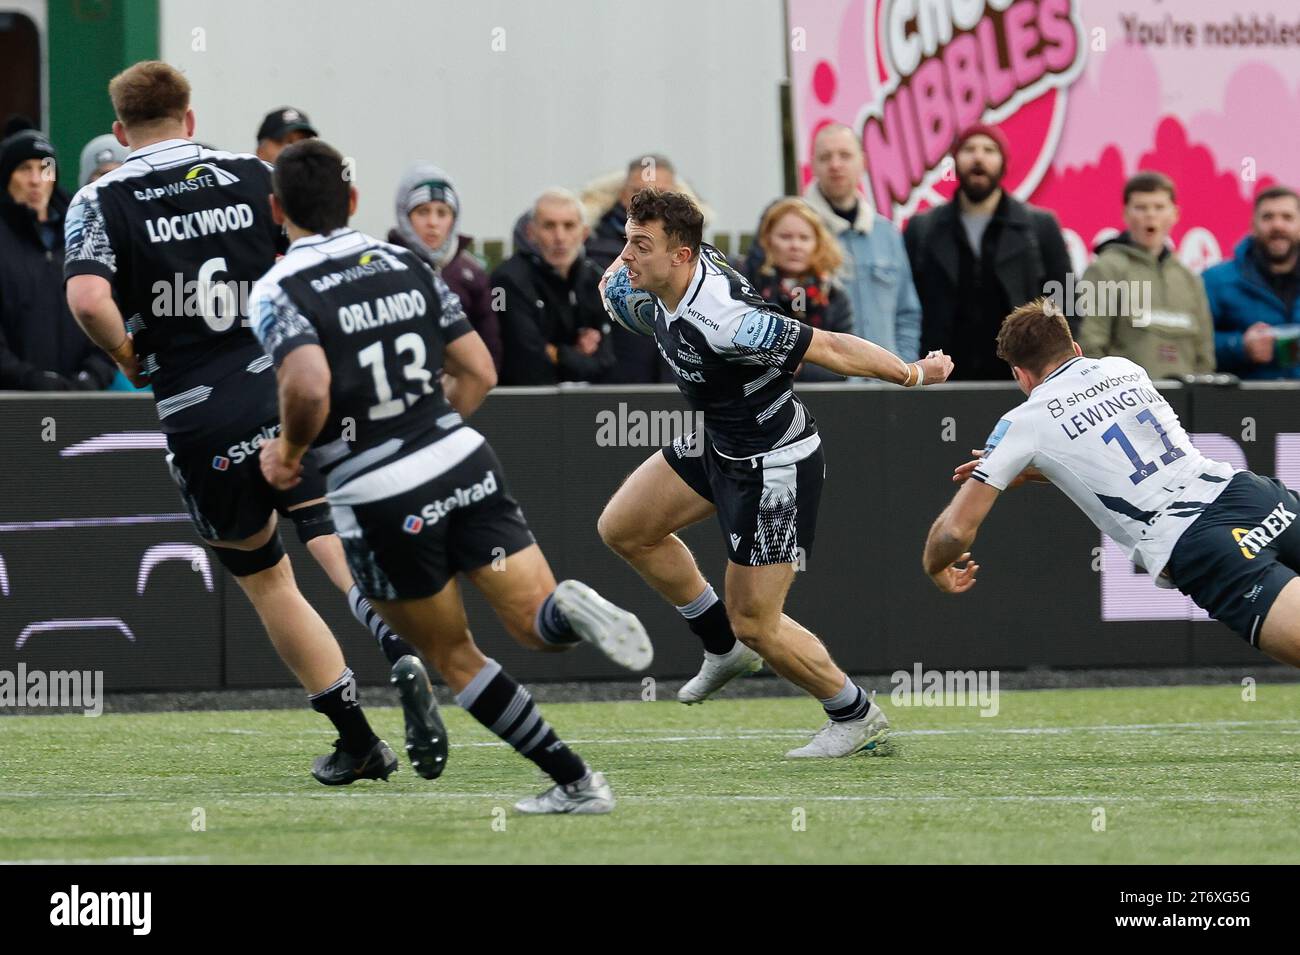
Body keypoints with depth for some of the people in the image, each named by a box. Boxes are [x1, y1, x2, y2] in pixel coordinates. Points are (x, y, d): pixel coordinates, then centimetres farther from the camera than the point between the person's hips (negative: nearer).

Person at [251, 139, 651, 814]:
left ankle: (574, 782, 7)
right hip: (465, 463, 4)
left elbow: (310, 387, -26)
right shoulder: (407, 265, 9)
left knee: (454, 657, 14)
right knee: (537, 622, 2)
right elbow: (479, 371, 10)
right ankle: (570, 612, -34)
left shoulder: (277, 294, -8)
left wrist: (289, 450, -6)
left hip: (379, 500, -4)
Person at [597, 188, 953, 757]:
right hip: (719, 443, 9)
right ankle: (723, 646, 28)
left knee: (754, 622, -3)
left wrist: (914, 373, -20)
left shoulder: (722, 322, -36)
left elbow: (827, 348, -27)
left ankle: (857, 717, 18)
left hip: (773, 465, -9)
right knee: (622, 529, 12)